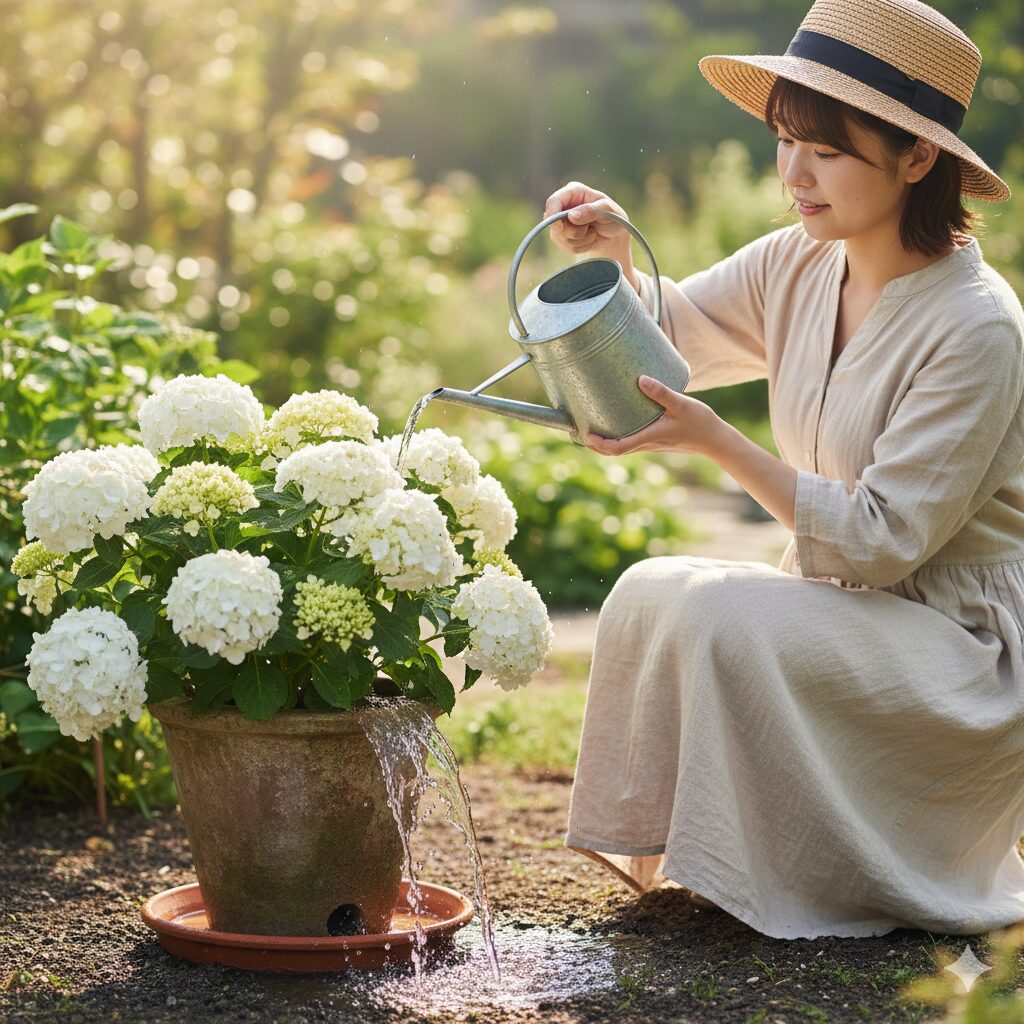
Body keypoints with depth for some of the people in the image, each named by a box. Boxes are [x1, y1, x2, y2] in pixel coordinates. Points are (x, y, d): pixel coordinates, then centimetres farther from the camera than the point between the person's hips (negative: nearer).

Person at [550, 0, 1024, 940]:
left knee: (719, 618, -26)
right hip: (843, 605, 8)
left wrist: (714, 441, -29)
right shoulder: (799, 267, -2)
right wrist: (613, 253, -10)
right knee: (649, 593, -11)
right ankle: (664, 856, 4)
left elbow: (881, 539, -25)